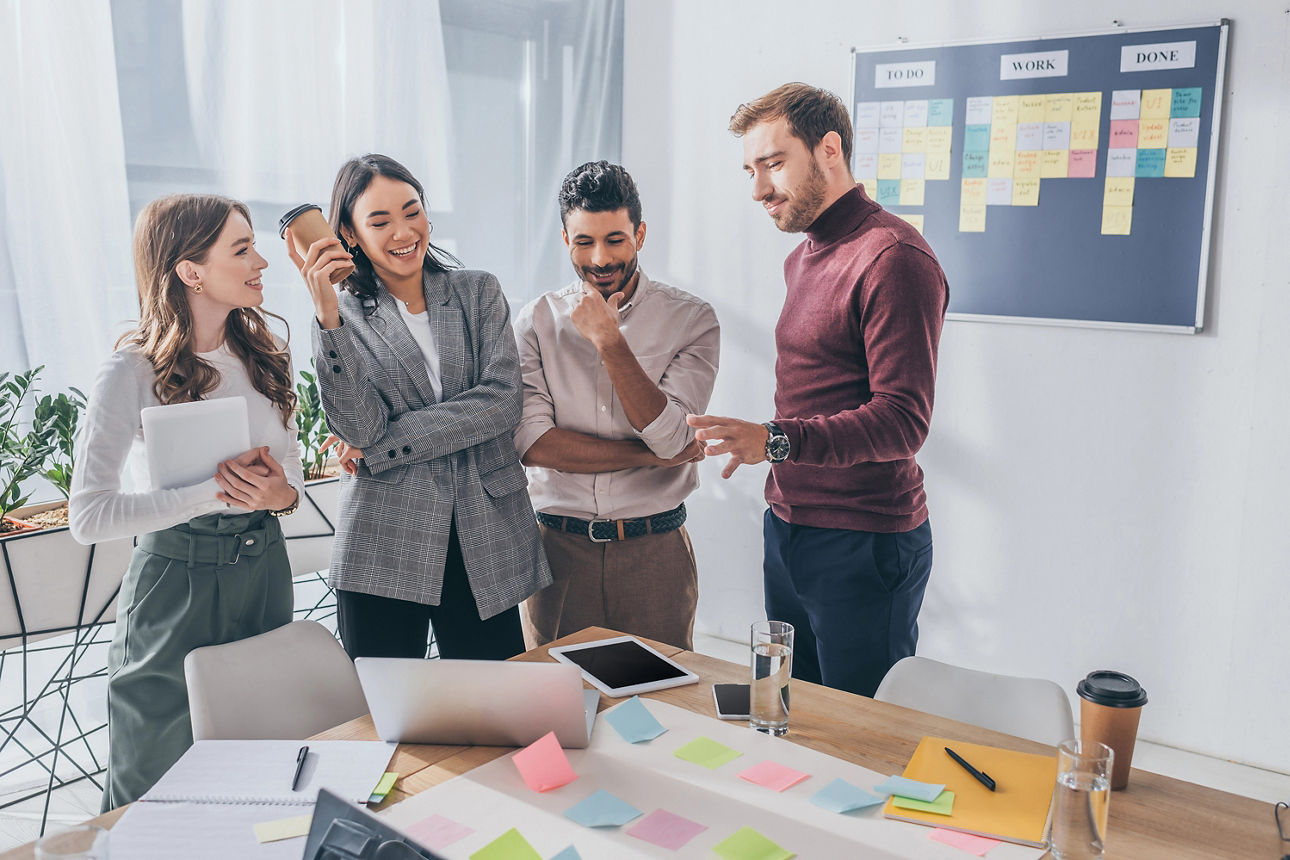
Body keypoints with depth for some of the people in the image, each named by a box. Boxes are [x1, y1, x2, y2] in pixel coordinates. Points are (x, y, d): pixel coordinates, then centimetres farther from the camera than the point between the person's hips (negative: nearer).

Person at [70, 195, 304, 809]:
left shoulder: (260, 355, 3)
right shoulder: (134, 372, -15)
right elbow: (88, 516, -19)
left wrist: (282, 494, -14)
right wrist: (216, 492, -25)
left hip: (264, 567, 5)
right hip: (177, 580, -5)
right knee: (156, 796, 12)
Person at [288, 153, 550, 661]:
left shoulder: (479, 293, 8)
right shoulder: (346, 315, 5)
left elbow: (502, 402, -6)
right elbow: (358, 427, -11)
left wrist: (382, 445, -8)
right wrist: (327, 314, -19)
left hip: (487, 545, 1)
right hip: (383, 552, -1)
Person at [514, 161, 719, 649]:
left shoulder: (691, 320, -3)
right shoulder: (537, 322, 1)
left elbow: (673, 438, -14)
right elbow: (531, 442, -10)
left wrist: (609, 342, -18)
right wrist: (649, 455, -12)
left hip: (654, 550, -1)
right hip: (559, 548, 1)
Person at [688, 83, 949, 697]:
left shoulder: (892, 258, -16)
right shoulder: (803, 258, 15)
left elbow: (902, 422, -23)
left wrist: (776, 440, -32)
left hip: (864, 546, -9)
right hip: (787, 529, 9)